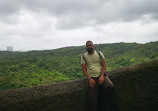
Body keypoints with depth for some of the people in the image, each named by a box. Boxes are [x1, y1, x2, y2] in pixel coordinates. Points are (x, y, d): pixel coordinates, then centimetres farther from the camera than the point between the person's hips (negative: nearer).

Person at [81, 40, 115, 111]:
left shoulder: (99, 54, 5)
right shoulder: (84, 56, 6)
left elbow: (104, 65, 2)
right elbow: (83, 69, 1)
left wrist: (102, 76, -13)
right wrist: (89, 78, -13)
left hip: (101, 75, 1)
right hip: (91, 78, 0)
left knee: (111, 86, -27)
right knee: (92, 99, -6)